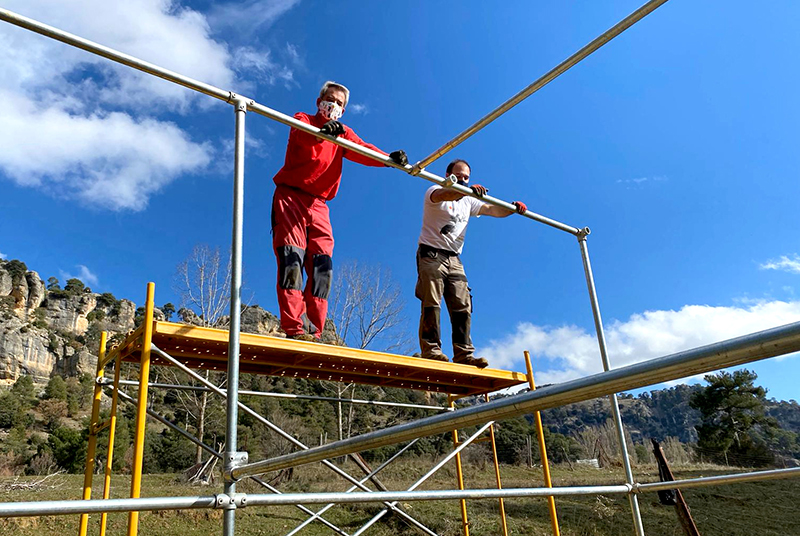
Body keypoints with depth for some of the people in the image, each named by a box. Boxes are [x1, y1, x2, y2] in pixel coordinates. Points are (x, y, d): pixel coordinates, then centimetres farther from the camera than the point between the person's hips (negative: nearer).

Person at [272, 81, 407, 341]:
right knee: (292, 261, -15)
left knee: (322, 267, -5)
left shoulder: (343, 133, 19)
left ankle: (312, 333, -4)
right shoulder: (303, 120, 8)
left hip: (318, 204, 4)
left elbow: (362, 151, -3)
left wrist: (389, 158, -24)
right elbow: (302, 136, -18)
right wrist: (321, 133, -42)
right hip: (290, 196, -4)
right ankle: (295, 329, -20)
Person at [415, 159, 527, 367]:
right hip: (431, 254, -6)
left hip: (454, 259, 6)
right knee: (431, 304, -14)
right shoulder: (435, 192, 1)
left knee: (462, 307, -4)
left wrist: (513, 207, -11)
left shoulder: (468, 201, 21)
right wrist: (469, 191, -44)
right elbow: (444, 195, -24)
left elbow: (493, 210, 10)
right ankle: (430, 349, -15)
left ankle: (463, 354, -6)